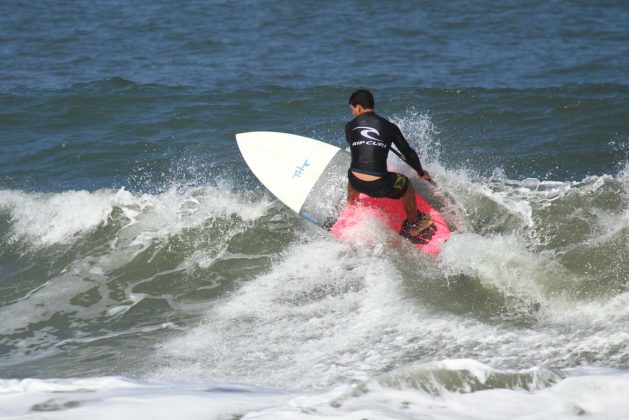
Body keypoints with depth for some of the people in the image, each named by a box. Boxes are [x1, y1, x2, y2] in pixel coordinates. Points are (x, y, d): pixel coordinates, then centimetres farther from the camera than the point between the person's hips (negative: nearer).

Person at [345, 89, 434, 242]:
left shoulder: (349, 127, 7)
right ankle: (413, 226, 43)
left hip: (356, 183, 2)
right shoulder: (389, 127, 5)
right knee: (406, 185, 28)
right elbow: (408, 153, 12)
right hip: (379, 186, -2)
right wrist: (421, 172, 30)